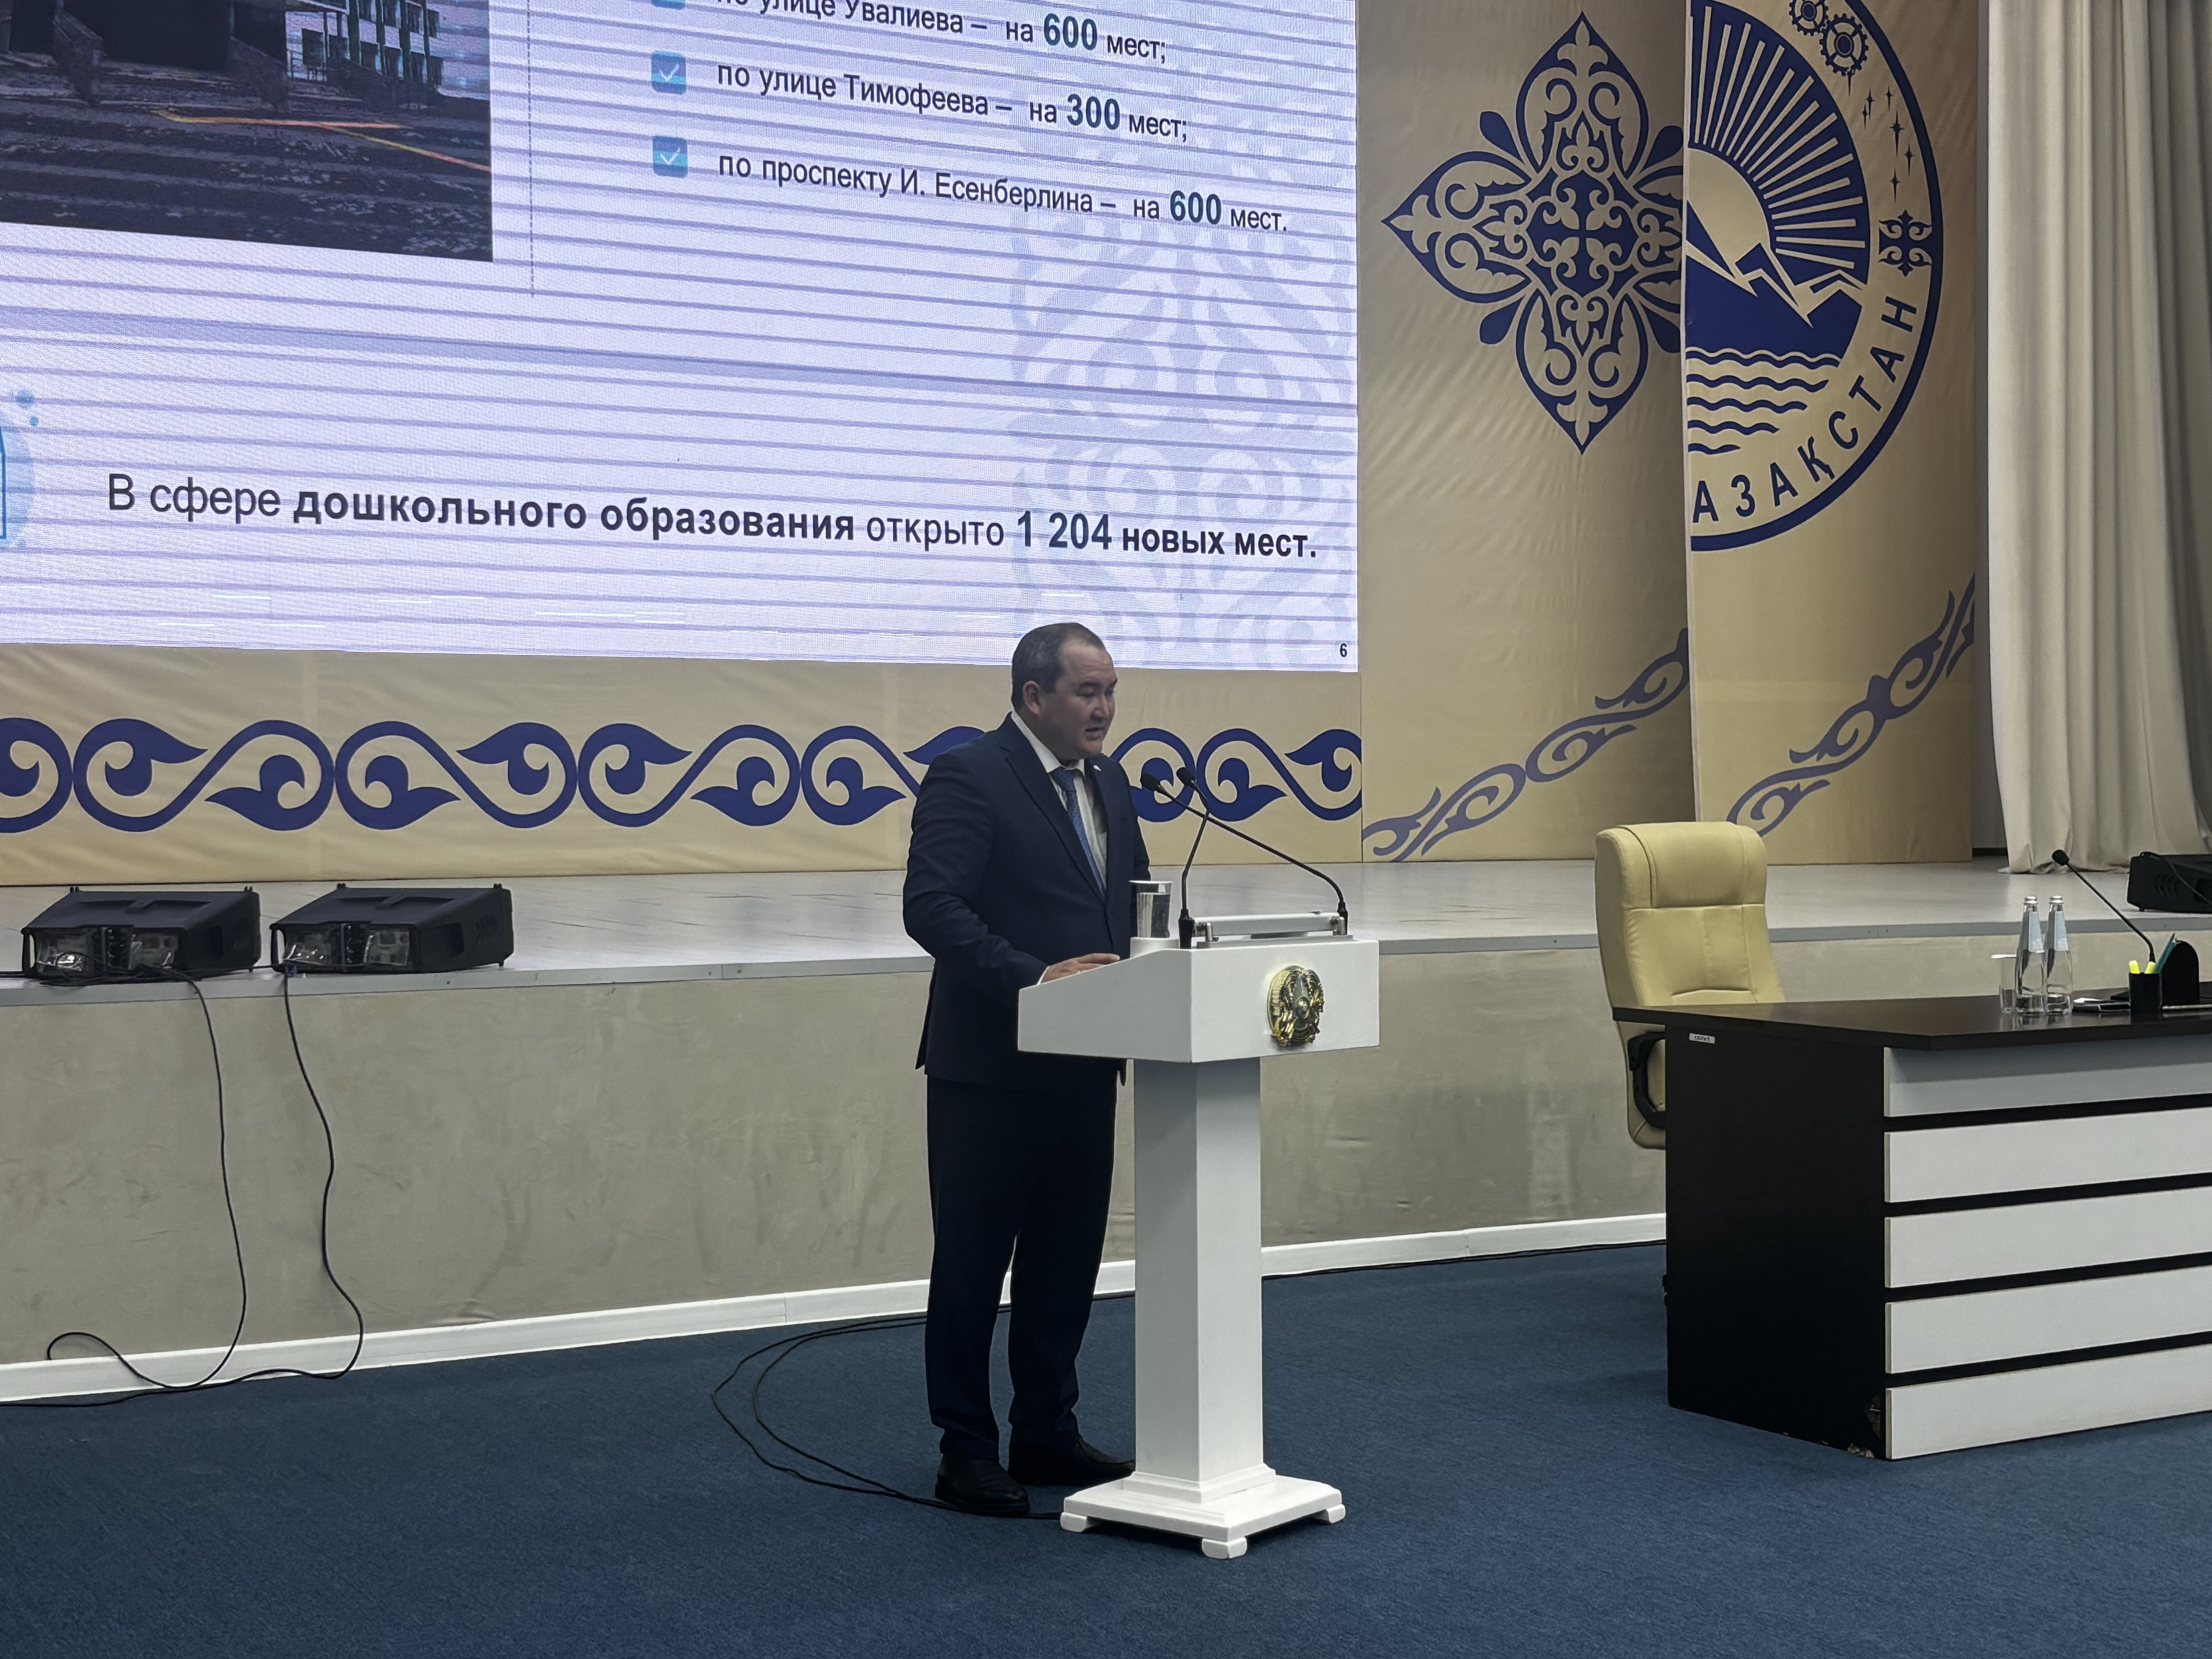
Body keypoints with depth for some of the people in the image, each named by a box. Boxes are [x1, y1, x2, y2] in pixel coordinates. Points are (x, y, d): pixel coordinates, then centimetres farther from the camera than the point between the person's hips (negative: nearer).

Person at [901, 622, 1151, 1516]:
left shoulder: (1106, 780, 12)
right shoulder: (967, 777, -12)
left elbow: (1133, 895, 21)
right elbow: (932, 907, -22)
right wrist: (1035, 976, -29)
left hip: (1082, 1067, 8)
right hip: (989, 1066, -7)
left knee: (1067, 1260, 14)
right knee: (973, 1263, 4)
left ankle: (1047, 1435, 26)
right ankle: (966, 1451, 13)